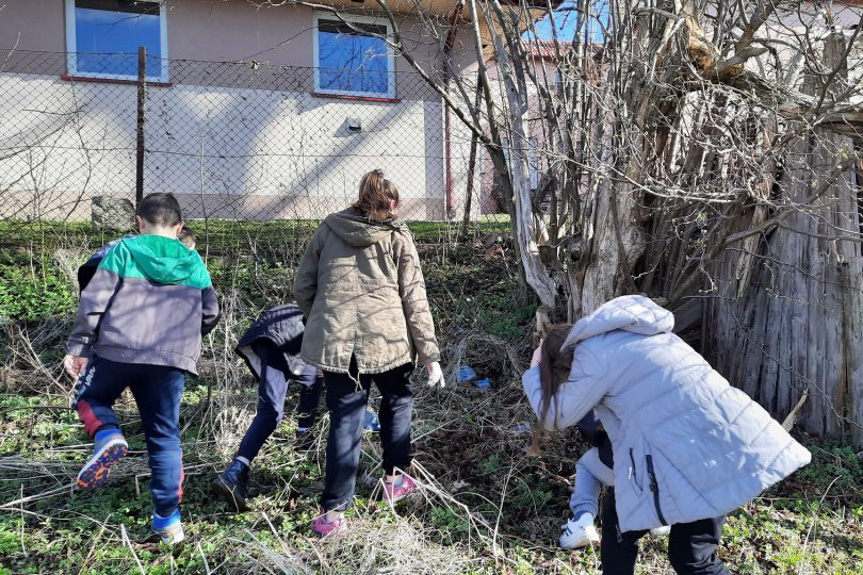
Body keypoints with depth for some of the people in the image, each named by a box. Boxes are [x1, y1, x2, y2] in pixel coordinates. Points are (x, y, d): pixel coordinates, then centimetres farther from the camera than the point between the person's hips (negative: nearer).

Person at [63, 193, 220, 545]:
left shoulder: (123, 250, 5)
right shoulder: (194, 262, 13)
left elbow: (93, 302, -1)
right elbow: (210, 314, 14)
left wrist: (78, 347, 7)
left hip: (118, 348, -2)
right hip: (173, 358, 2)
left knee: (90, 397, 25)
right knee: (164, 436, 11)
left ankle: (107, 436, -8)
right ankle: (168, 517, 12)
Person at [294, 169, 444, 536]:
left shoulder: (328, 229, 9)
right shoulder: (397, 236, 3)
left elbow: (302, 288, 9)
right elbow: (414, 298, -1)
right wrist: (430, 353, 1)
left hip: (335, 342, 2)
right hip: (386, 340, -1)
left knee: (344, 422, 7)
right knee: (397, 400, 25)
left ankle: (333, 511, 5)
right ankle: (396, 479, 31)